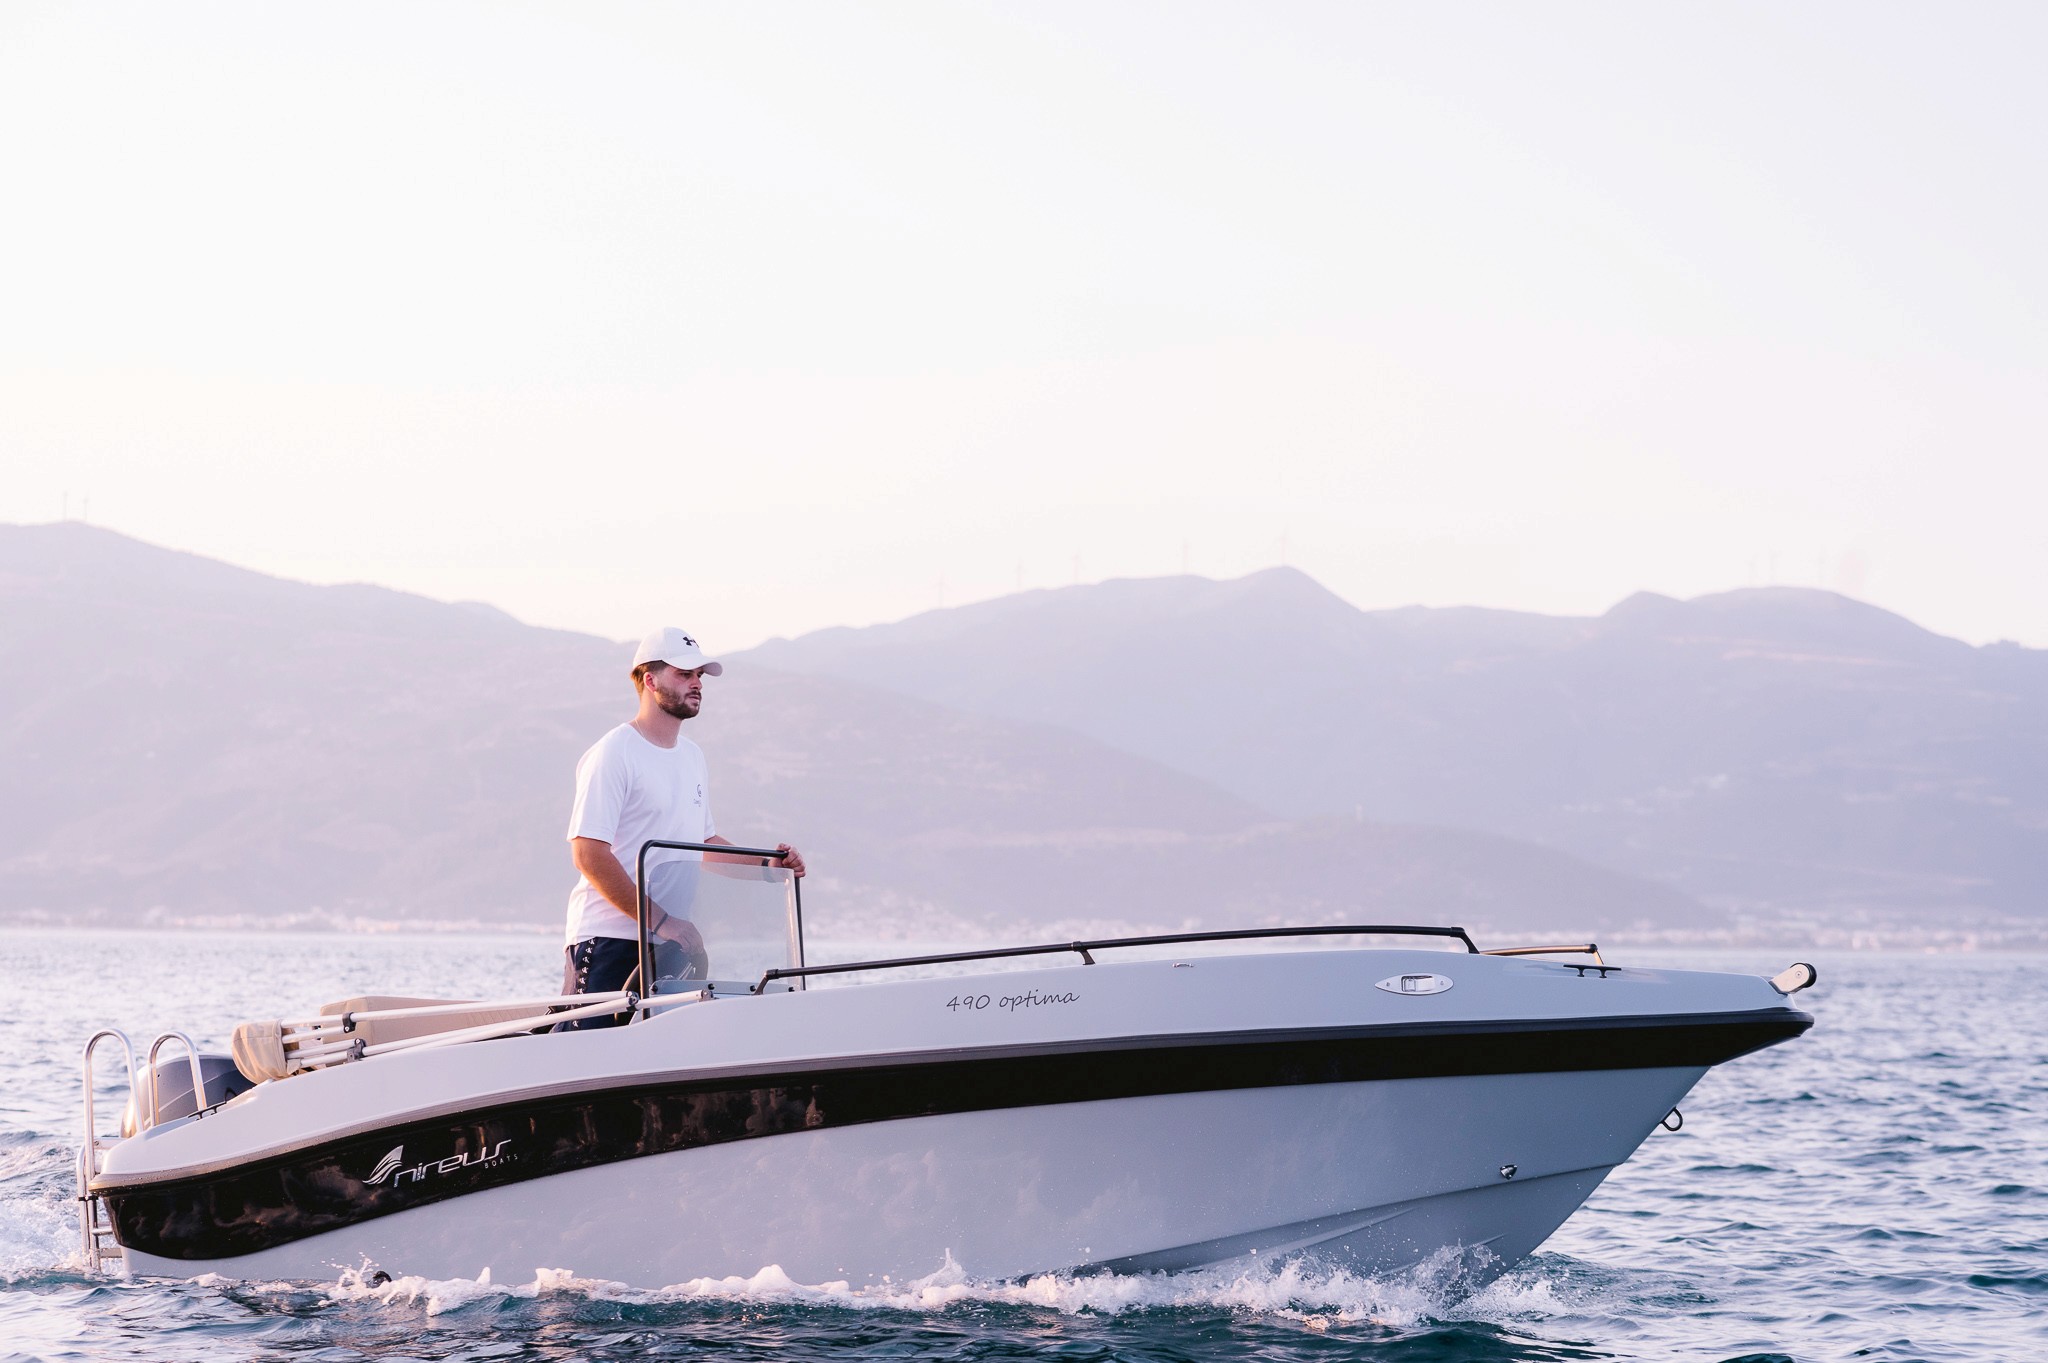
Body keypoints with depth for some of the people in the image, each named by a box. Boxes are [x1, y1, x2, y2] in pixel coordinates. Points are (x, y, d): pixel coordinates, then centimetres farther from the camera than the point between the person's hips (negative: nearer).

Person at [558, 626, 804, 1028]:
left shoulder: (692, 756, 18)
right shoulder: (612, 754, -8)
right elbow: (589, 855, -16)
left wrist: (768, 862, 11)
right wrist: (661, 922, -20)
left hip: (671, 947, 8)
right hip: (609, 941, -8)